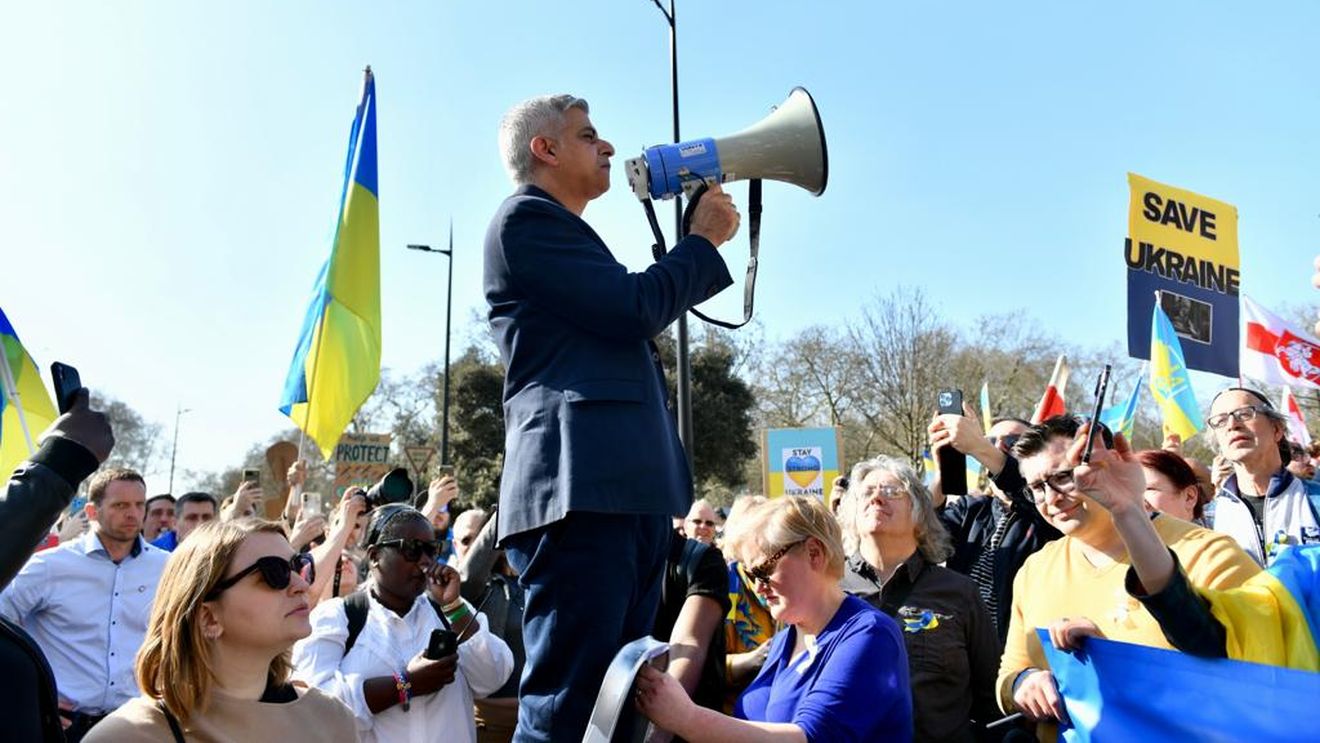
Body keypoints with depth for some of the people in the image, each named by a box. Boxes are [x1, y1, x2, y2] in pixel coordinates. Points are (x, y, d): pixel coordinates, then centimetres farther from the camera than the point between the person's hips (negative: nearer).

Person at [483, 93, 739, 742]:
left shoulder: (563, 231, 30)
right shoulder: (527, 217, 1)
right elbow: (632, 309, -9)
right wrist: (704, 240, 3)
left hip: (625, 488, 10)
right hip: (581, 488, -10)